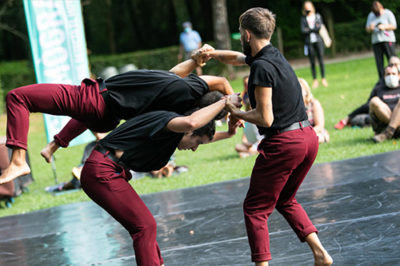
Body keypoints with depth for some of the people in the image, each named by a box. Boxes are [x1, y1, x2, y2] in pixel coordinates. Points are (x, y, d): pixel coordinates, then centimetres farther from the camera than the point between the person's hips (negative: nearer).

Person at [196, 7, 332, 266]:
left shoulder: (262, 67, -16)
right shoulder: (274, 55, 13)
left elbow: (265, 119, -18)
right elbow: (238, 57, 32)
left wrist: (236, 113, -3)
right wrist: (213, 53, 15)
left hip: (283, 142, -9)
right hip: (308, 137, 9)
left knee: (255, 208, 1)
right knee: (285, 200, 25)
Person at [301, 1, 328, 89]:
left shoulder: (318, 16, 10)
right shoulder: (303, 18, 8)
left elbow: (320, 28, -1)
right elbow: (303, 30, -4)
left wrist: (309, 29, -9)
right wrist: (314, 29, -8)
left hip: (318, 40, 0)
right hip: (309, 42, 0)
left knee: (321, 60, -4)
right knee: (312, 62, 0)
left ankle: (323, 79, 1)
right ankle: (315, 80, 5)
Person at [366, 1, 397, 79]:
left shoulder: (388, 13, -1)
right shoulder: (371, 15, 11)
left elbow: (394, 26, -4)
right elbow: (367, 29, 11)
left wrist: (384, 27, -20)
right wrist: (370, 28, -13)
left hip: (387, 40, -4)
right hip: (376, 41, 4)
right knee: (379, 62, -1)